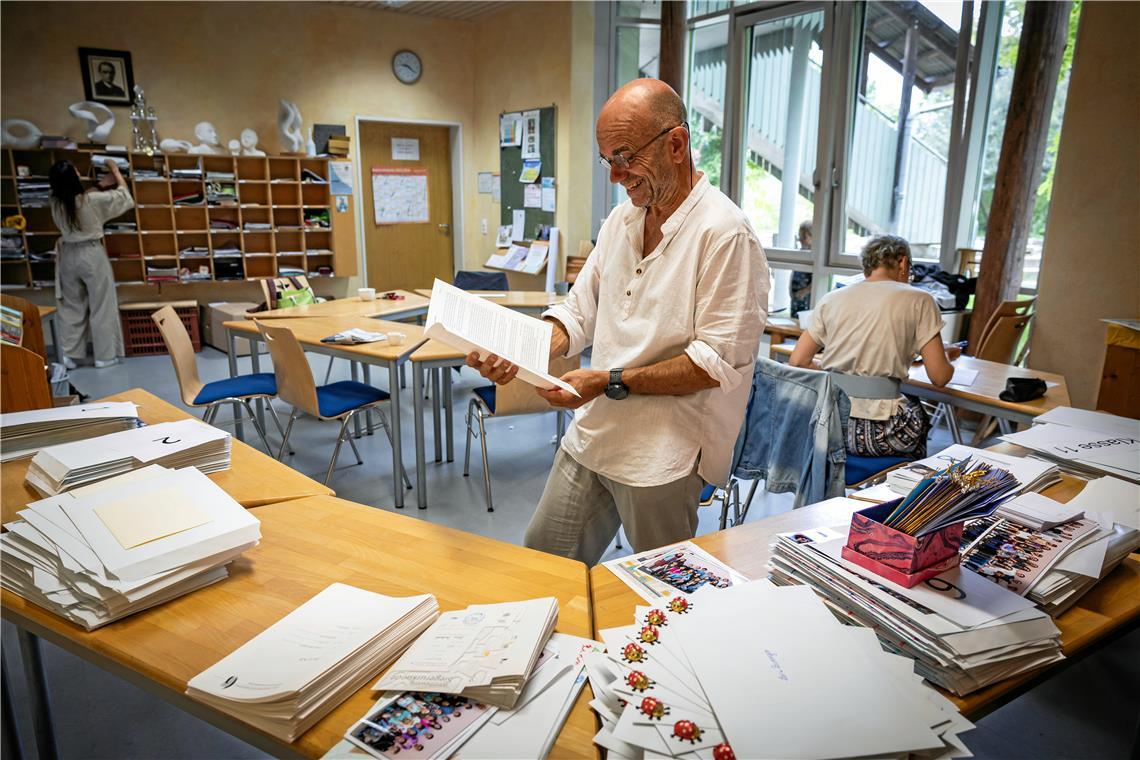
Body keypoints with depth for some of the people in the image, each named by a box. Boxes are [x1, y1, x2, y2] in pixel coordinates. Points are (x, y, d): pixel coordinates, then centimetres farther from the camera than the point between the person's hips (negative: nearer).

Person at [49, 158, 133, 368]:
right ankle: (105, 355, 9)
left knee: (71, 307, 13)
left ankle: (70, 356, 17)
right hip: (92, 256, -5)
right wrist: (115, 170, 9)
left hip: (68, 256, 5)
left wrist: (102, 185, 24)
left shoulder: (56, 202, -3)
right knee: (102, 307, 4)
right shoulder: (92, 201, -18)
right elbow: (124, 195, -4)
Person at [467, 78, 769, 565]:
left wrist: (611, 382, -21)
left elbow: (720, 360, -19)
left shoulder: (724, 232, -16)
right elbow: (579, 312, 10)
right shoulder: (620, 220, 9)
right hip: (591, 435, 7)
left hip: (665, 454, -7)